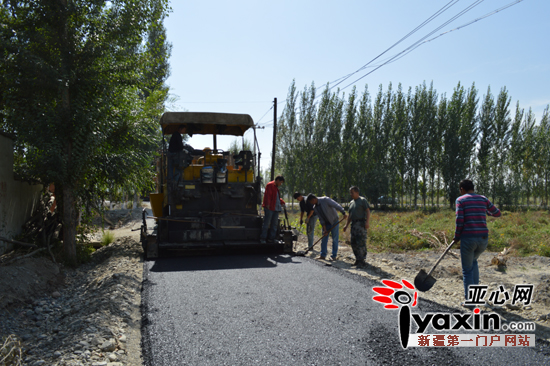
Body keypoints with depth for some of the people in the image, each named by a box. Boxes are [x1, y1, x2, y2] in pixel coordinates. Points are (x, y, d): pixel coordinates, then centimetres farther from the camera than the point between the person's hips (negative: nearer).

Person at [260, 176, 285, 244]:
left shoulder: (276, 187, 22)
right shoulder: (270, 185, -6)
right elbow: (267, 195, -16)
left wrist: (282, 202, 15)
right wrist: (267, 204, -23)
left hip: (276, 208, 9)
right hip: (269, 208, -9)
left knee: (274, 224, 9)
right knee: (266, 223, -7)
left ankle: (271, 238, 14)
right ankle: (262, 238, -2)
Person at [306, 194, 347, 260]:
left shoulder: (326, 200, -19)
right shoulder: (315, 208, 0)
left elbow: (337, 206, -27)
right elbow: (321, 219, -1)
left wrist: (344, 213, -38)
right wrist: (324, 229, -8)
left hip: (334, 221, -6)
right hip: (326, 223, 6)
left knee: (335, 239, -1)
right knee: (324, 238, 5)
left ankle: (334, 256, 6)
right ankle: (323, 255, 13)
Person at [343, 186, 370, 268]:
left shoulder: (363, 200, 0)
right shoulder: (351, 202, 21)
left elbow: (368, 211, -7)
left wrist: (367, 222, -18)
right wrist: (346, 225, 17)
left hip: (361, 224, -8)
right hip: (353, 224, 8)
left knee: (361, 243, -10)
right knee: (353, 243, 6)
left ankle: (363, 261, -7)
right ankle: (358, 259, 15)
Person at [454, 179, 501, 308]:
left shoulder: (461, 200, -1)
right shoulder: (483, 199, 11)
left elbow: (459, 220, -10)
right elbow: (497, 213, 19)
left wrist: (457, 237, 2)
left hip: (468, 238, -5)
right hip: (483, 238, 5)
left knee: (467, 269, 7)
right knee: (473, 261, 31)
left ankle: (469, 300, 6)